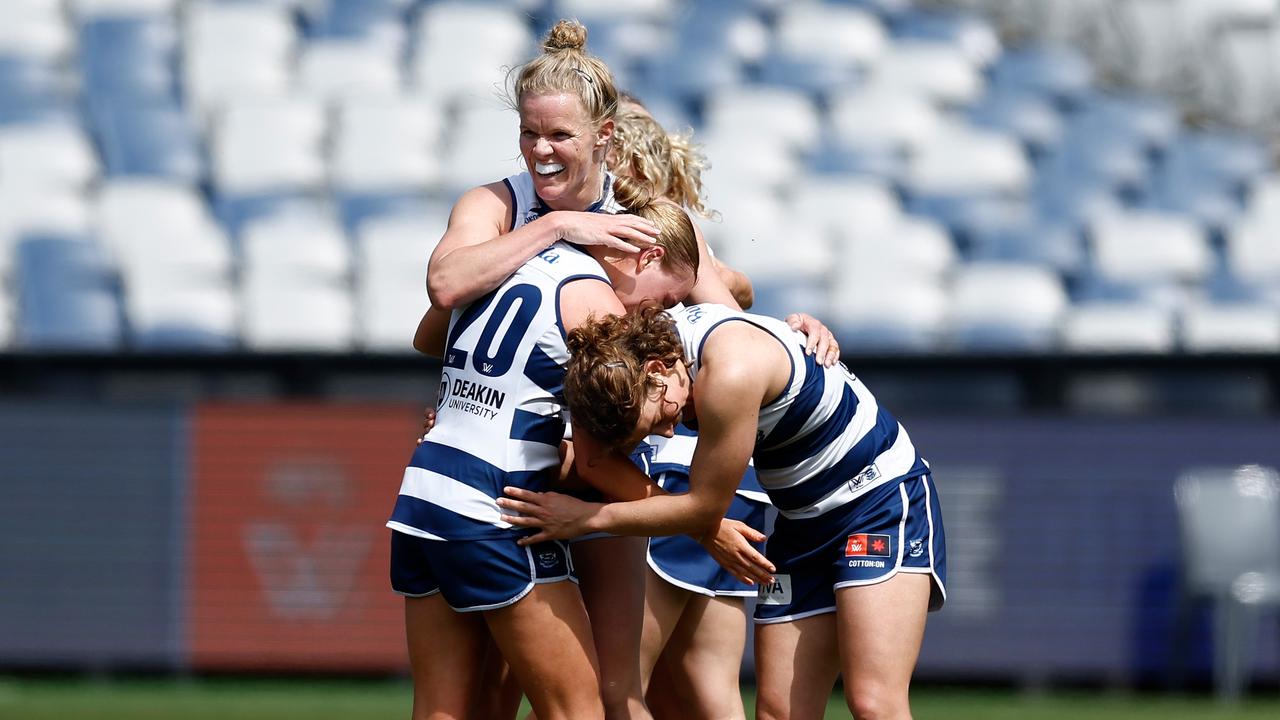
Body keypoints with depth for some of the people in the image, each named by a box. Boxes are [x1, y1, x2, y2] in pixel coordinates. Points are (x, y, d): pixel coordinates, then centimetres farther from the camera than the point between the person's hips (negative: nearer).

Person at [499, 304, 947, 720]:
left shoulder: (732, 374, -31)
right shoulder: (633, 350, -7)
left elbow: (703, 509, -20)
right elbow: (590, 467, 7)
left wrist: (587, 518, -14)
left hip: (883, 497, -8)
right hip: (802, 521, 8)